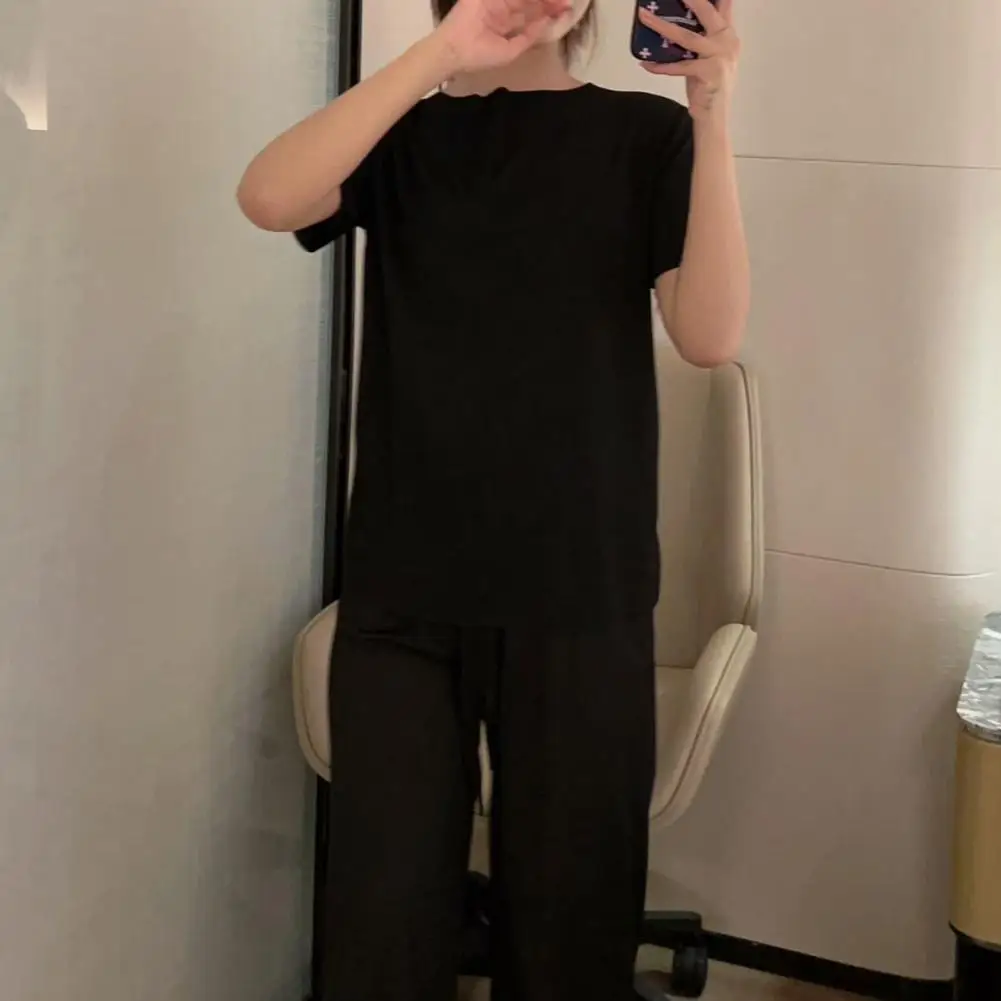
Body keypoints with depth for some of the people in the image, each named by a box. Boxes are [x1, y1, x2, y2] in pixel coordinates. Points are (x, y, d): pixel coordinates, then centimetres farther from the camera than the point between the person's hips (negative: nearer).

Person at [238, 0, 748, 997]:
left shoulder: (644, 134, 6)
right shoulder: (404, 133, 9)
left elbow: (710, 336, -8)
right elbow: (268, 198, -12)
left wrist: (713, 118, -17)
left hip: (581, 594, 0)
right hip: (402, 589, 1)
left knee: (568, 911, 7)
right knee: (382, 911, 3)